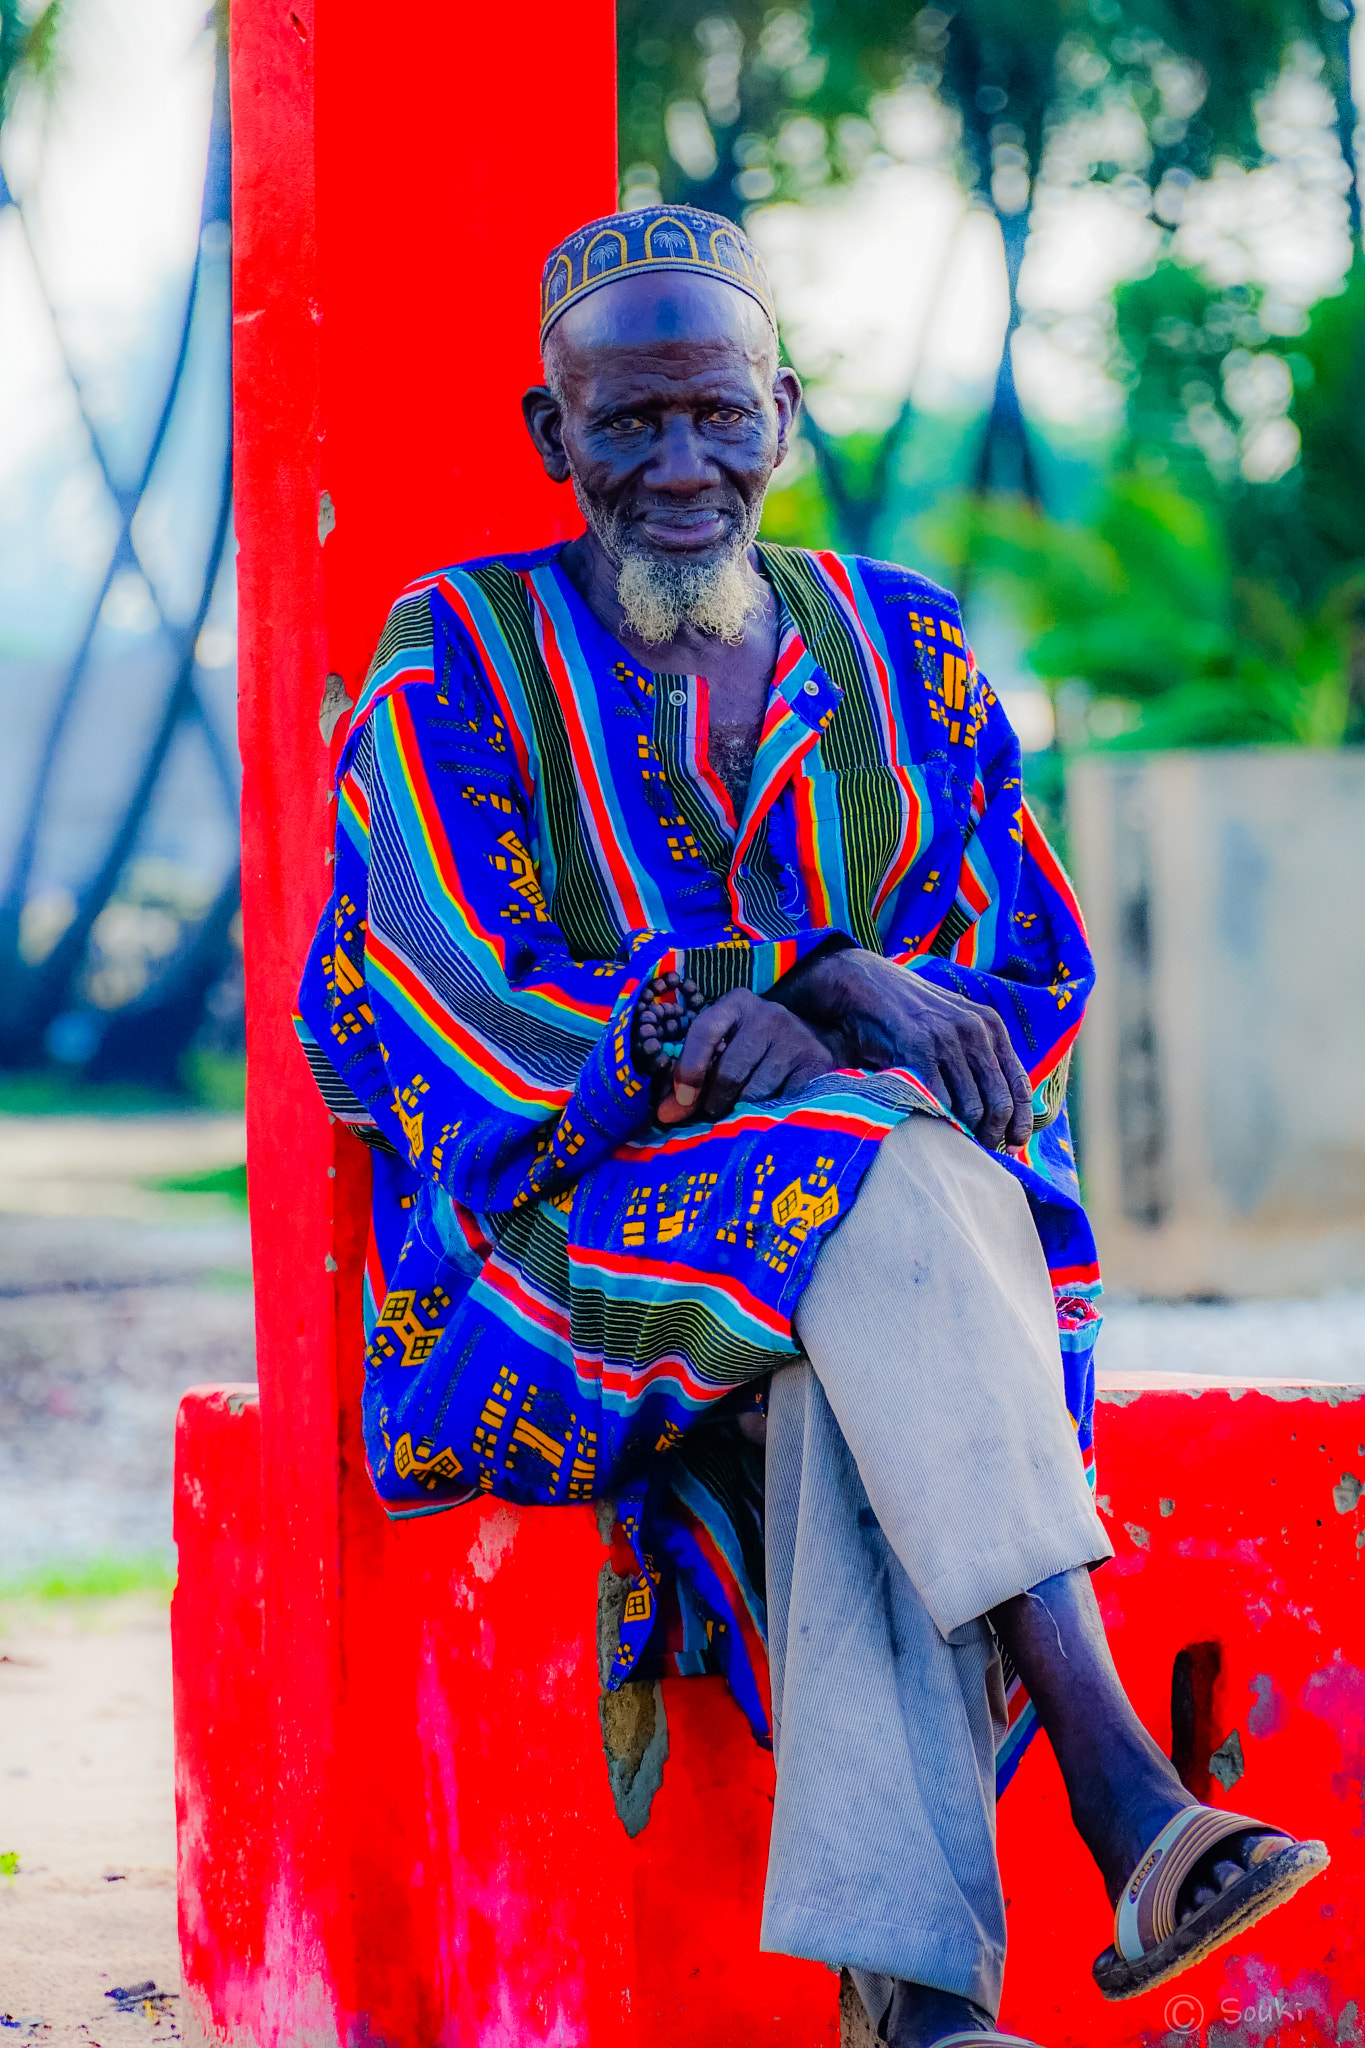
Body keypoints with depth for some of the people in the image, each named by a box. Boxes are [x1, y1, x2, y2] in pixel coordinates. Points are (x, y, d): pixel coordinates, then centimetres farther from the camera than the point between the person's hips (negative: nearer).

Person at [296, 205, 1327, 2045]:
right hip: (572, 1232, -2)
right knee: (878, 1168, -35)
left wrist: (840, 996, -14)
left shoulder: (903, 652, 13)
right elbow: (475, 1015, -9)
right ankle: (1118, 1790, -47)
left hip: (859, 1219, 2)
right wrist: (844, 1001, -20)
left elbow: (1038, 976, 10)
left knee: (844, 1399, -36)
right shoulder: (459, 660, 2)